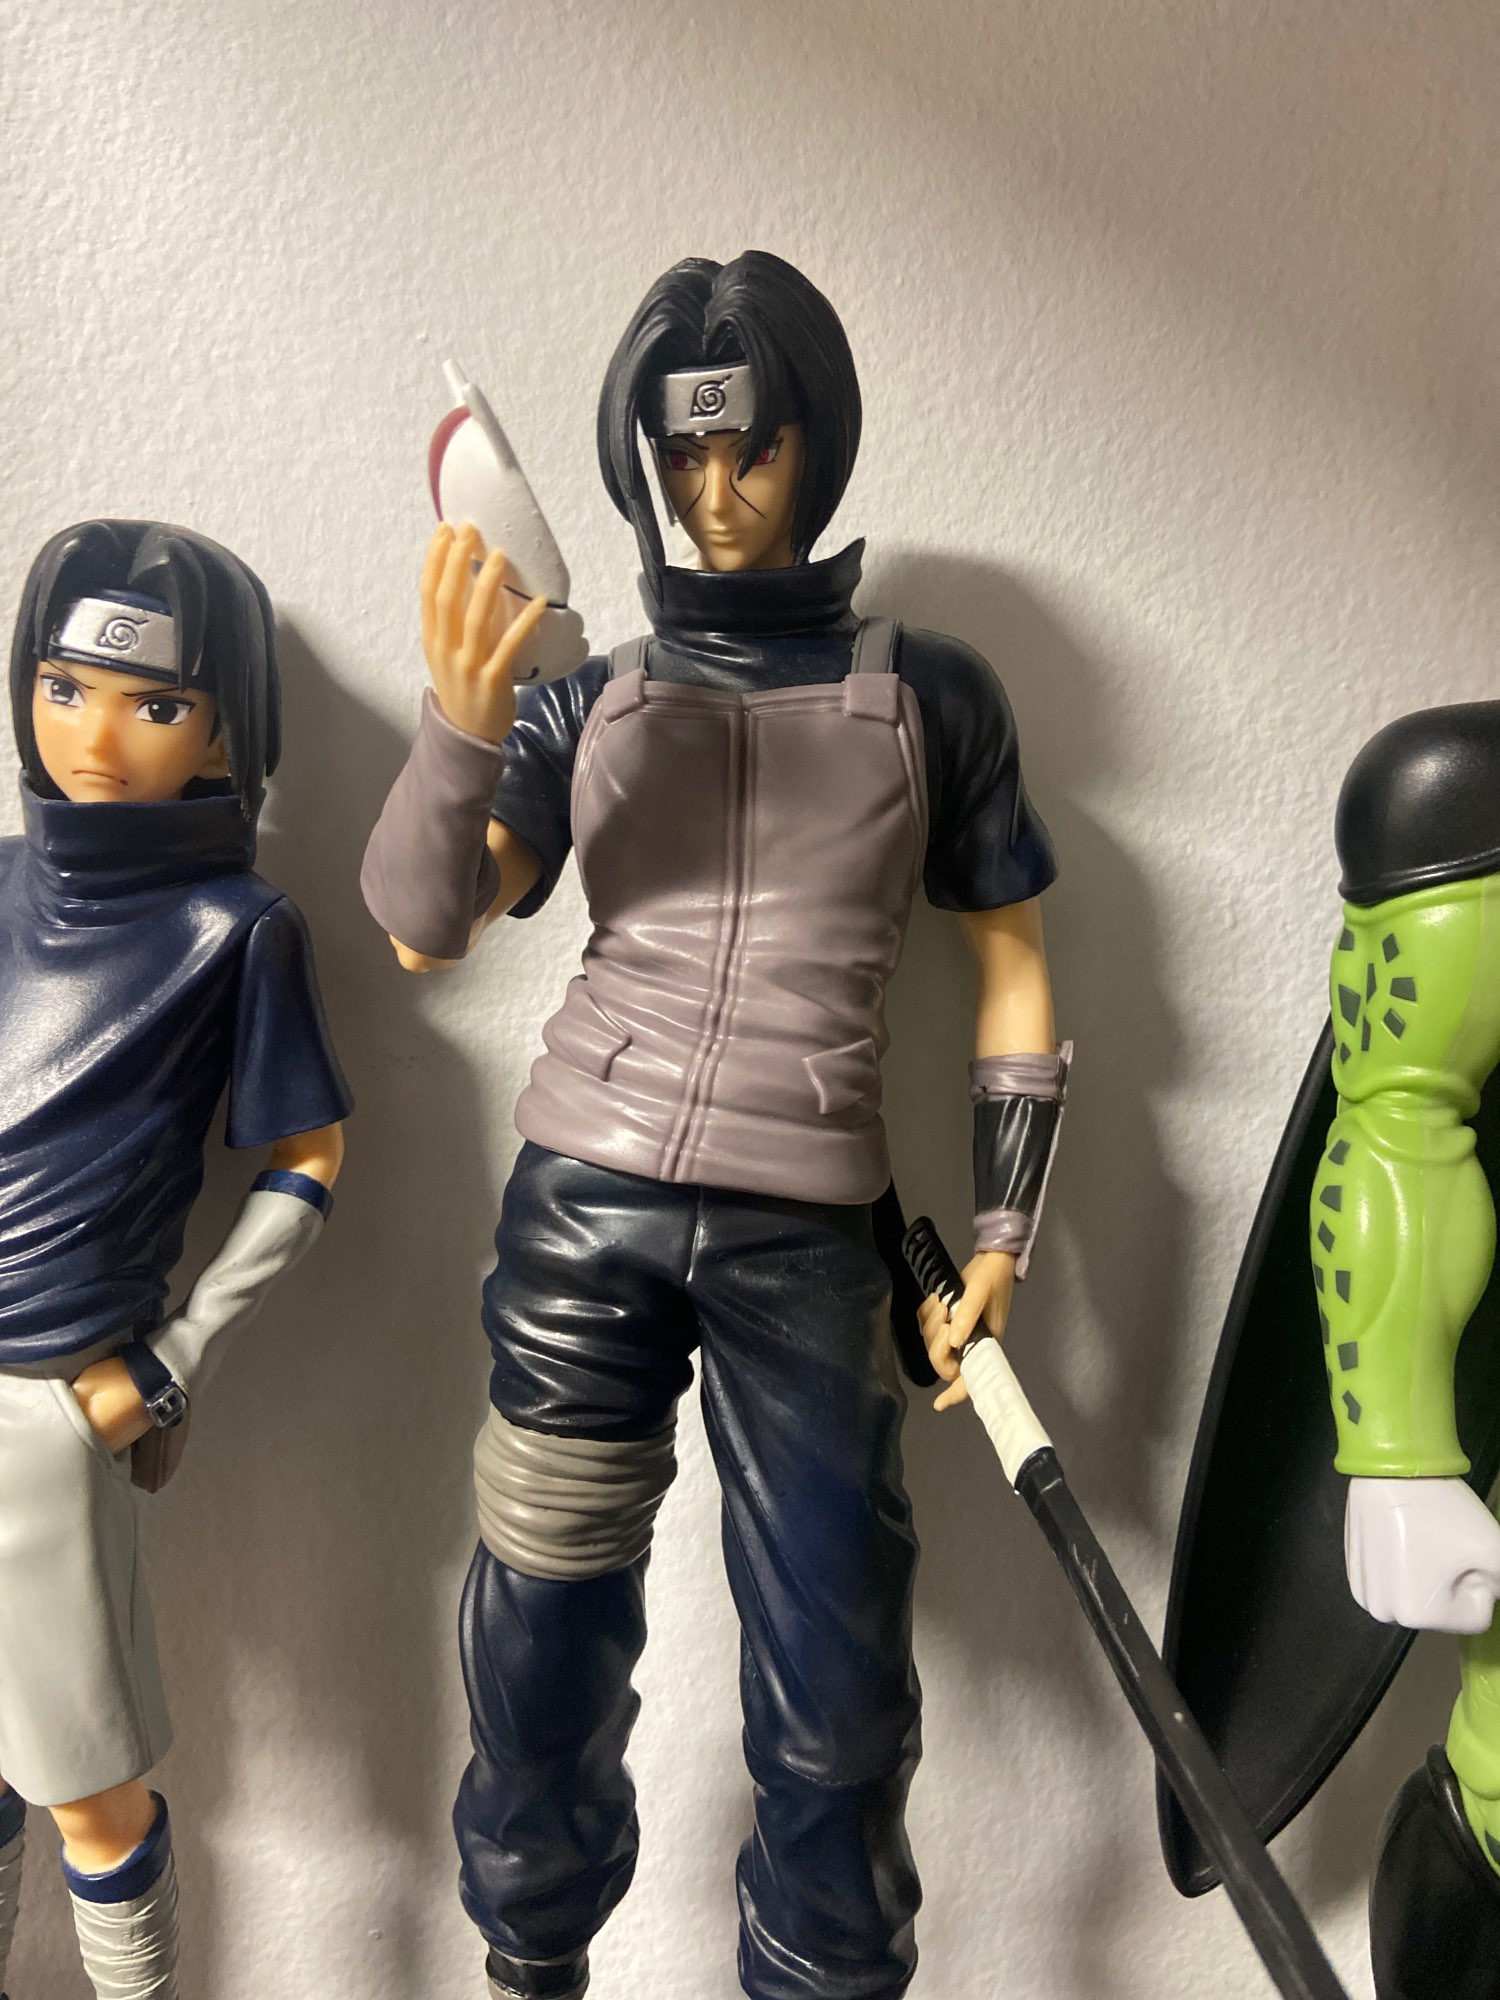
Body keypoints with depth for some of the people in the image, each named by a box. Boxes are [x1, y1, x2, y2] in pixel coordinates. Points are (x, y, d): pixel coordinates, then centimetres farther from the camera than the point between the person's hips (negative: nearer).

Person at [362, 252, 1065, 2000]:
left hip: (805, 1234, 0)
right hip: (583, 1202, 1)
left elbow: (1011, 962, 11)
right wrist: (460, 719, -19)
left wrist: (1002, 1223, 5)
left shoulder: (928, 694, 8)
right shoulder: (584, 706, 9)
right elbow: (422, 933, -2)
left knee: (834, 1687, 4)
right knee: (546, 1638, 10)